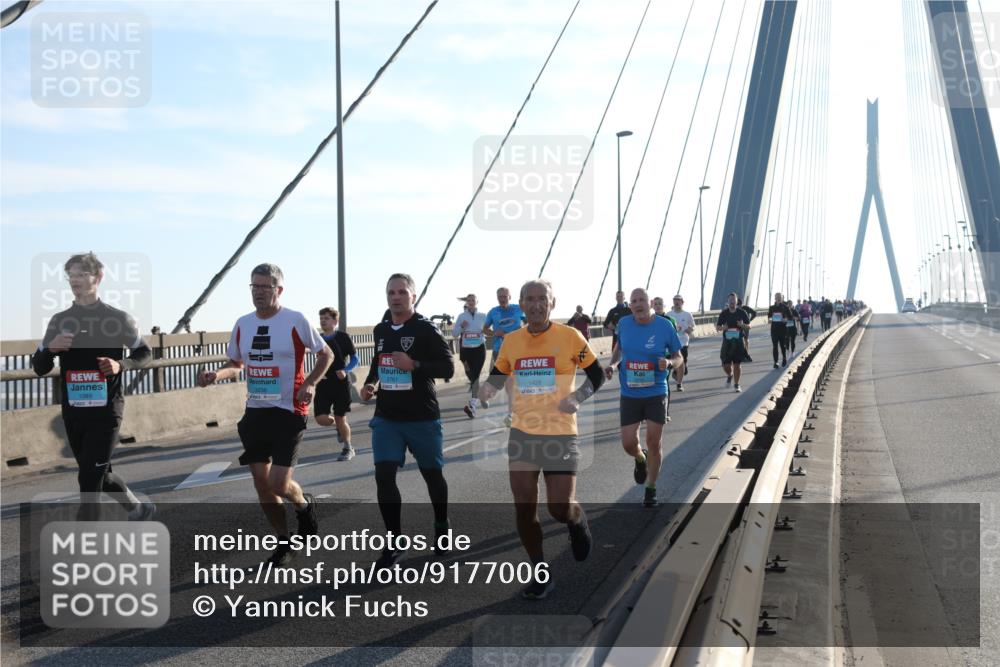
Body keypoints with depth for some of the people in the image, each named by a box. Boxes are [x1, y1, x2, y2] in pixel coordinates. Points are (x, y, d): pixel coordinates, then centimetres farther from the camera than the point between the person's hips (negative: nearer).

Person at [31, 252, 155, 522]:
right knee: (98, 473, 17)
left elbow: (145, 353, 7)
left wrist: (121, 364, -14)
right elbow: (39, 368, 7)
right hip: (73, 412, 5)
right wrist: (51, 348, -14)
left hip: (106, 410, -5)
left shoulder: (118, 318, -5)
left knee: (90, 478, -8)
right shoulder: (59, 321, 4)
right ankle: (139, 509, 40)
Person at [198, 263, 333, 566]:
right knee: (261, 482, 7)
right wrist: (217, 374, -3)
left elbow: (326, 354, 2)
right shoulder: (242, 324, 5)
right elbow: (236, 363, 19)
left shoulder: (296, 321, -9)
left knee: (279, 484, -12)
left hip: (288, 412, -5)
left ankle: (304, 505, 24)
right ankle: (284, 542, 25)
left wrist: (310, 383, -13)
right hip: (255, 412, 5)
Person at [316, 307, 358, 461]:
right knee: (321, 419, -8)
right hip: (323, 384, 4)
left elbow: (355, 359, -3)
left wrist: (345, 370, -19)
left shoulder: (343, 337, -5)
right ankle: (340, 426, 26)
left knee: (340, 419, 0)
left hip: (341, 383, -4)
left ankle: (348, 448, 21)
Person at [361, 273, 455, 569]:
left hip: (422, 418, -4)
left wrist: (414, 365, -25)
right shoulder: (380, 330, 8)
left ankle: (441, 529, 36)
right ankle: (395, 542, 4)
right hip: (386, 417, 4)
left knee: (432, 474, 12)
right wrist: (370, 383, 7)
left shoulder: (426, 329, -11)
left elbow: (448, 368, -14)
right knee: (384, 476, -8)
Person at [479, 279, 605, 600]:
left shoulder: (569, 336, -7)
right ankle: (540, 575, 18)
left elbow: (597, 375, 2)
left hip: (560, 434, -3)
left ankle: (578, 522, 35)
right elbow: (497, 375, 17)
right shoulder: (511, 340, 4)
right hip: (522, 434, 3)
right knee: (524, 507, 1)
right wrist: (488, 388, -5)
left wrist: (577, 397, -15)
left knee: (561, 508, -4)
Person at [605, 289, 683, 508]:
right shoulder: (623, 324, -2)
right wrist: (613, 364, -1)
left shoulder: (665, 326, -9)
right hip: (629, 394, 2)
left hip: (656, 393, -2)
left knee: (654, 443, 2)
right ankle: (640, 459, 36)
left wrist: (669, 363, -21)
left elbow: (678, 357, 1)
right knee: (628, 443, -2)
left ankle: (651, 489, 23)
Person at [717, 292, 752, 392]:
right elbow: (717, 327, 6)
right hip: (727, 342, 1)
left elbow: (749, 326, 5)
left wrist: (743, 325, -17)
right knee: (726, 365, -1)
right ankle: (730, 375, 33)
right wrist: (722, 328, -17)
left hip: (738, 342, -1)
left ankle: (737, 384, 13)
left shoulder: (742, 312, 0)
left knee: (737, 364, 0)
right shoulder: (723, 313, 2)